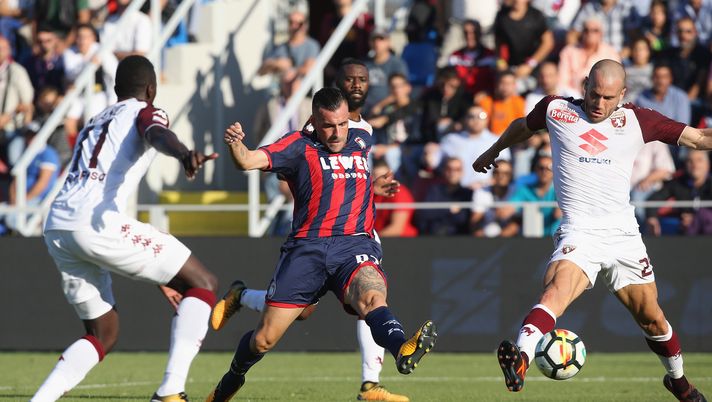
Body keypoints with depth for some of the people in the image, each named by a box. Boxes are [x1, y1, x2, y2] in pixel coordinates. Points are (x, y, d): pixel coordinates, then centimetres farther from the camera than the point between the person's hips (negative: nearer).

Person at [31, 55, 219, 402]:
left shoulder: (94, 124, 35)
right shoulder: (144, 112, 11)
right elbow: (157, 134, -16)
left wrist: (157, 274, 41)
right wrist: (184, 154, -40)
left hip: (56, 230, 8)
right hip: (97, 225, -8)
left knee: (103, 333, 23)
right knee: (203, 283, 3)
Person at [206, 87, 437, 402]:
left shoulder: (361, 141, 20)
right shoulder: (300, 146, 6)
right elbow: (248, 161, -10)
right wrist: (235, 144, -29)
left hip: (355, 244, 1)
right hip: (307, 247, -1)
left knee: (372, 295, -34)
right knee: (264, 339, 0)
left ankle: (403, 351, -65)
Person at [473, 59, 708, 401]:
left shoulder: (637, 121, 6)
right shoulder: (556, 110, 6)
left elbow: (700, 138, 10)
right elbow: (522, 126, 28)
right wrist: (492, 152, 41)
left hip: (624, 235, 2)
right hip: (579, 231, -2)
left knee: (651, 318, 9)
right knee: (556, 292, -31)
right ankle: (519, 360, -51)